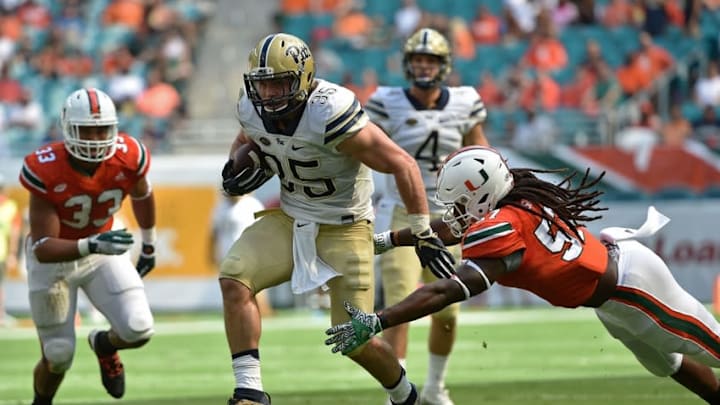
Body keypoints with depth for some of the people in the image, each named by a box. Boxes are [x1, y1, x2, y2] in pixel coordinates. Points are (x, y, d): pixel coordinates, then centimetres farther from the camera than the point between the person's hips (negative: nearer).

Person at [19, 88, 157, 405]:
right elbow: (43, 248, -31)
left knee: (138, 331, -16)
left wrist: (149, 246, 18)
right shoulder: (46, 171, -31)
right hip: (53, 259, -3)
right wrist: (91, 246, -47)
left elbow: (142, 196, 5)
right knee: (58, 357, 2)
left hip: (102, 251, 3)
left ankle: (104, 344, 22)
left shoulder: (128, 158, -22)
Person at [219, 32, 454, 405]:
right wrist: (239, 165, -6)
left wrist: (424, 234, -23)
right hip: (290, 220, 6)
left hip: (343, 229, -6)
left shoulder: (331, 115, -30)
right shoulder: (252, 109, -8)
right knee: (234, 279, -19)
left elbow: (402, 165, -25)